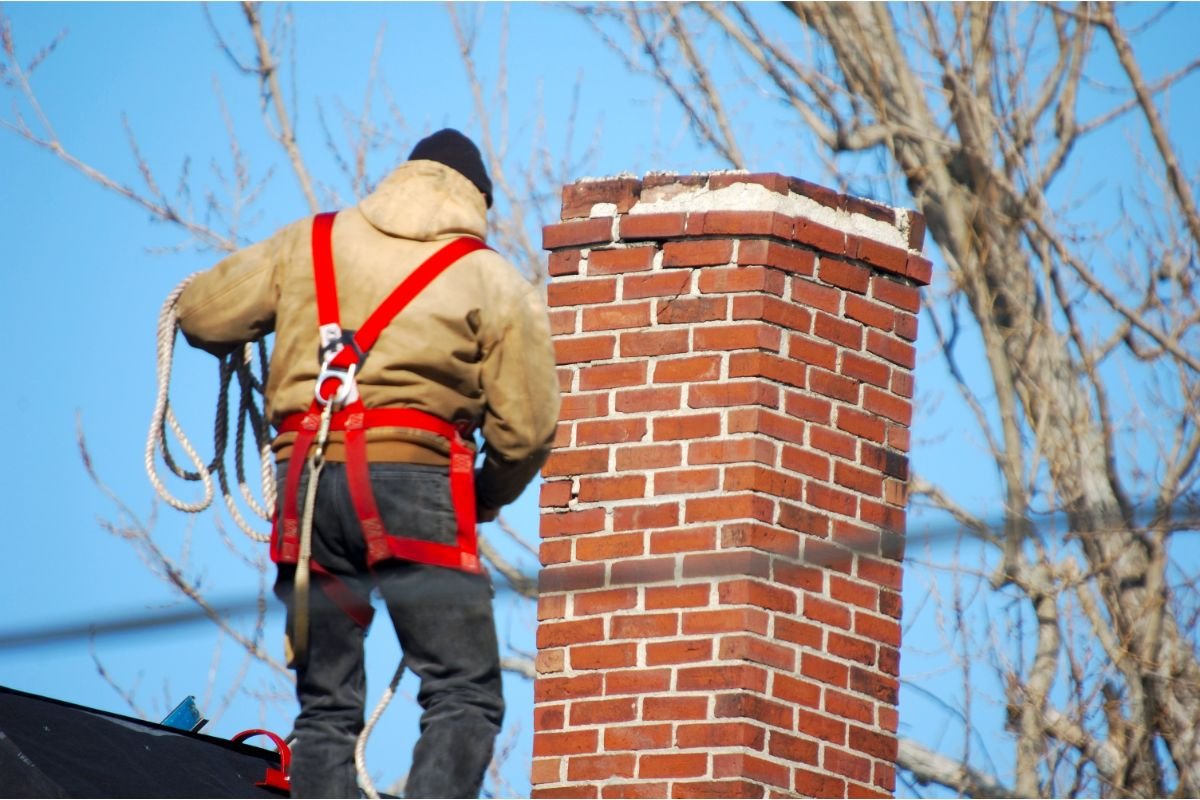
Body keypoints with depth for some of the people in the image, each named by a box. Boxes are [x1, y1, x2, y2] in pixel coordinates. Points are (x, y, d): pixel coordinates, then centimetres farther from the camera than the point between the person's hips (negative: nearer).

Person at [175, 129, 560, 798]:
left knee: (326, 706, 10)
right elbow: (526, 429, 1)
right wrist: (486, 498, 21)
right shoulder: (497, 283, 6)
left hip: (308, 484, 4)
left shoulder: (309, 242, 14)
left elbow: (202, 316, 14)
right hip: (415, 480, -4)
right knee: (465, 697, -5)